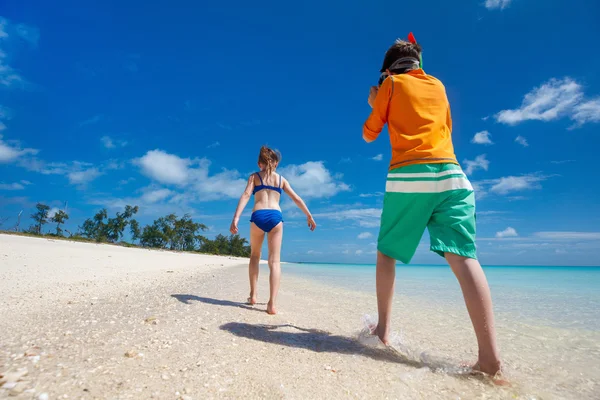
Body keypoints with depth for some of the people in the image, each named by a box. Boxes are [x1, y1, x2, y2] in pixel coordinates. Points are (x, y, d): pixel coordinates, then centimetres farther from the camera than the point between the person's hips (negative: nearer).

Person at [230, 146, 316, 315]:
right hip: (275, 217, 1)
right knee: (274, 261, -2)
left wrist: (236, 218, -12)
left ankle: (253, 295, 20)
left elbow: (246, 195, -2)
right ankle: (272, 303, -11)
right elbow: (296, 198, 18)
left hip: (258, 216, 0)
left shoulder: (254, 176, 14)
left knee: (255, 256, 20)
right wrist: (309, 216, 26)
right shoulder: (281, 179, 20)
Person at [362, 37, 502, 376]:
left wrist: (374, 105, 33)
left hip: (407, 177, -3)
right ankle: (490, 356, -15)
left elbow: (369, 135, 15)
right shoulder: (438, 85, 25)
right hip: (450, 174, 4)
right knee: (463, 257, -8)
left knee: (387, 253, 11)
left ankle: (383, 329, 14)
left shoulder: (391, 85, 13)